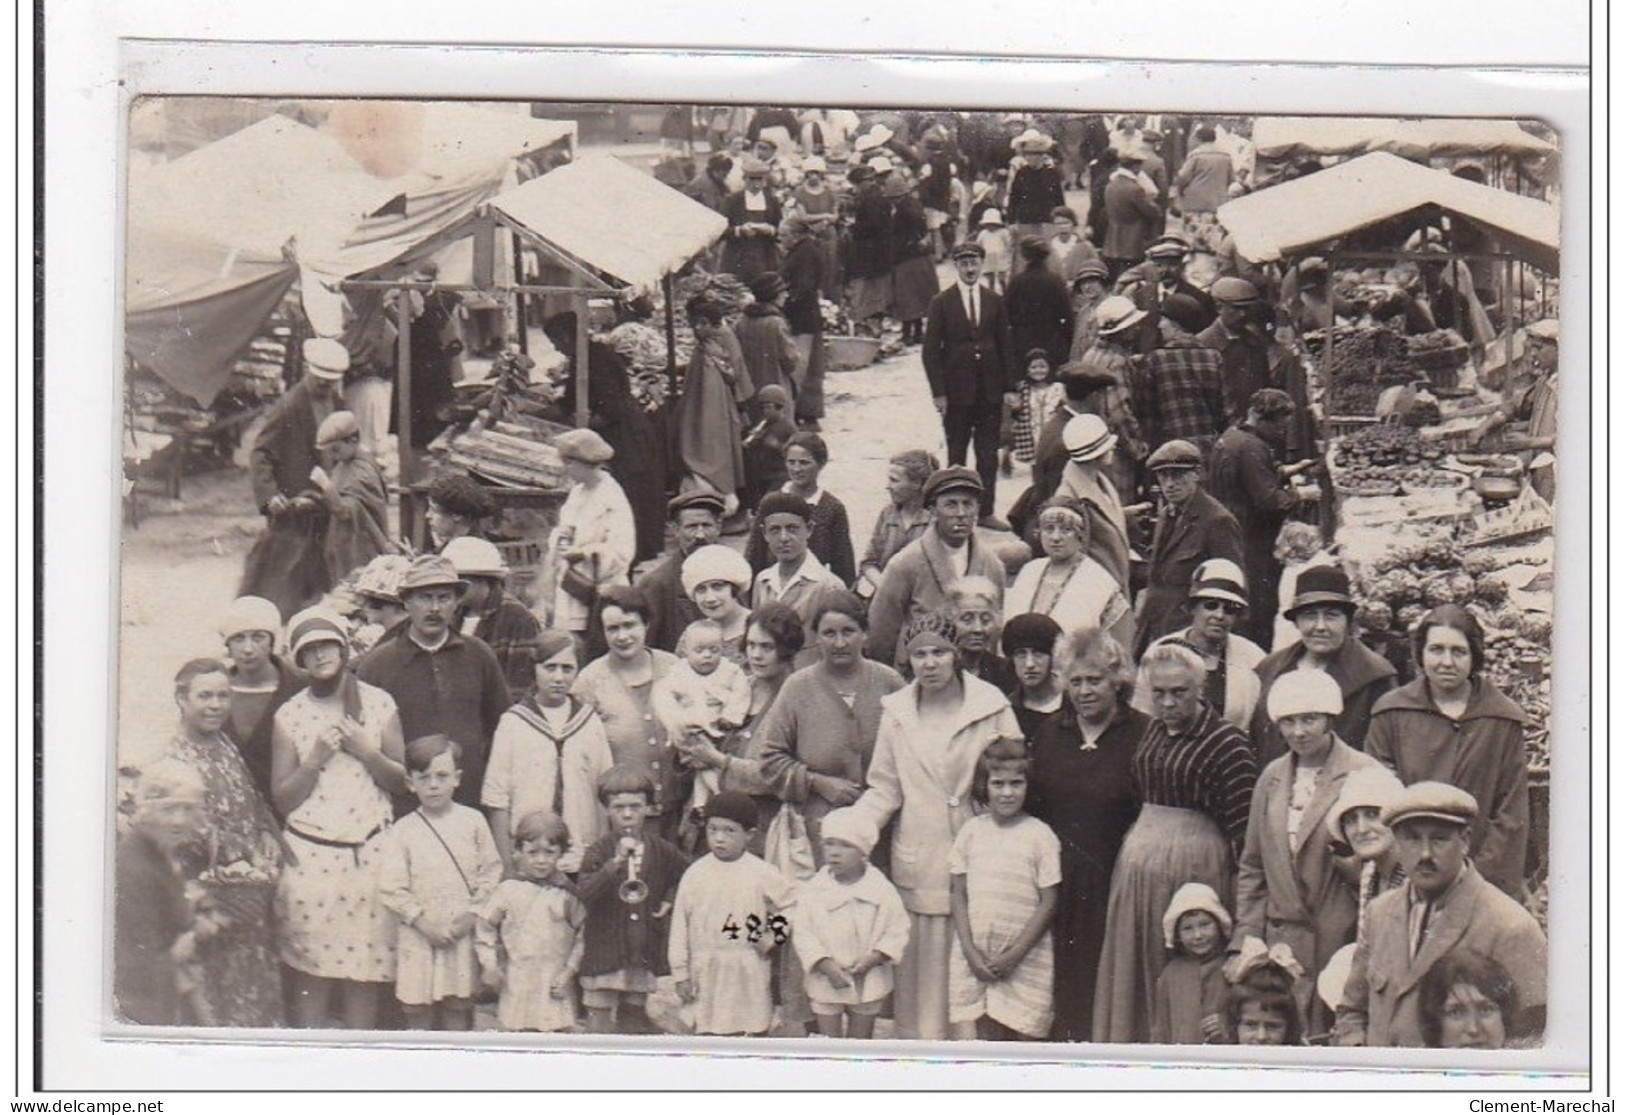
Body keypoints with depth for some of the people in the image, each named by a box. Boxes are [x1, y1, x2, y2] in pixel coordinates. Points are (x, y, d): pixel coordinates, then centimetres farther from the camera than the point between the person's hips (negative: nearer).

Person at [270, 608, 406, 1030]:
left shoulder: (379, 704, 6)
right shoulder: (289, 715, 4)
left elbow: (401, 782, 8)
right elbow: (281, 798, 3)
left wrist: (364, 750, -8)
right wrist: (315, 759, -11)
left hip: (370, 852, 1)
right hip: (310, 853, -1)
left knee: (364, 970, 1)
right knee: (310, 970, -2)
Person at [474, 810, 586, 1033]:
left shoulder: (567, 894, 1)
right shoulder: (508, 890, 0)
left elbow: (583, 935, 4)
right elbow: (485, 925, 8)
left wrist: (570, 970, -2)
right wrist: (489, 964, 3)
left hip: (556, 989, 0)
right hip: (518, 987, 0)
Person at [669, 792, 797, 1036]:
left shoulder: (762, 874, -2)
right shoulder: (695, 874, 0)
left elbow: (791, 906, 11)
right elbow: (680, 924, 3)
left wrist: (774, 936, -3)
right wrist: (681, 973, 2)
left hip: (750, 977, -1)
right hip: (706, 976, 1)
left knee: (753, 1035, 3)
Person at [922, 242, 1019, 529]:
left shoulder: (995, 301, 7)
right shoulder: (942, 303, -1)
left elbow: (1006, 346, 9)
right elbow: (931, 350, -3)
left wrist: (1009, 388, 3)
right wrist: (938, 392, -9)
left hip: (990, 391, 2)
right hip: (956, 392, -2)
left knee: (989, 456, 4)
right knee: (956, 456, 4)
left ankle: (985, 511, 11)